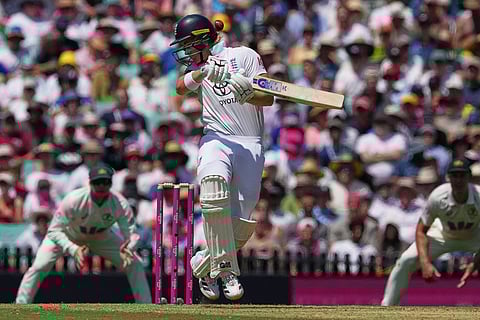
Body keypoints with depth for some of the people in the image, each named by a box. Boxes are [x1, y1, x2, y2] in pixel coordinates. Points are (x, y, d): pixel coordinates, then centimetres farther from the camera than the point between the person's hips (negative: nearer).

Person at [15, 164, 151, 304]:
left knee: (135, 265, -9)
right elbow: (54, 231, -35)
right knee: (39, 267, -21)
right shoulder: (73, 200, -38)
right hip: (67, 235, -3)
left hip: (102, 238, 3)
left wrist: (128, 249, -52)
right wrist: (73, 250, -53)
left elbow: (132, 233, -27)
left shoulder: (120, 204, -30)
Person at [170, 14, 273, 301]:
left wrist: (247, 94, -23)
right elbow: (180, 87, -8)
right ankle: (225, 270, -31)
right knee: (214, 180, -35)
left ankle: (204, 265, 20)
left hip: (251, 144, -1)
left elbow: (268, 98, -2)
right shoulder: (197, 68, 15)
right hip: (217, 138, 1)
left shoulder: (245, 56, 5)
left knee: (242, 226, -8)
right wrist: (203, 72, -26)